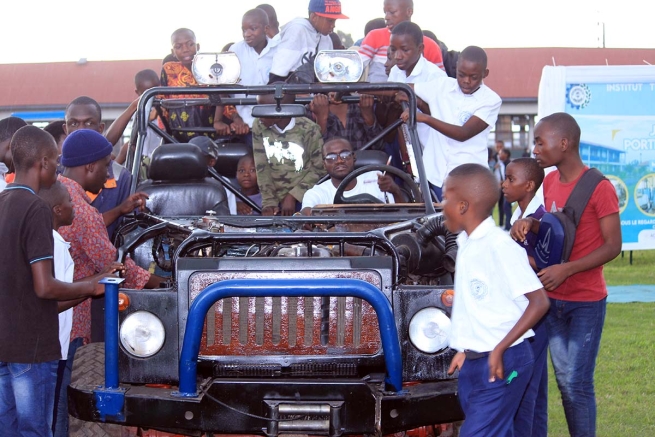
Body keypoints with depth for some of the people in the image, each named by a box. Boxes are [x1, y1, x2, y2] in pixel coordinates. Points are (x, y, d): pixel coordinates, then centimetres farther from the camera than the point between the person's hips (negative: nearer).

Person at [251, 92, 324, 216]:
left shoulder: (309, 129, -12)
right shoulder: (259, 127, -2)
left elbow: (318, 169, -7)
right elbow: (262, 168, 0)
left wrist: (293, 196, -13)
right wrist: (269, 202, -6)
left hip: (304, 200, -3)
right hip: (276, 201, 3)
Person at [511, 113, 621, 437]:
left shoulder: (599, 188, -16)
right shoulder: (549, 183, 6)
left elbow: (613, 246, -15)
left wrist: (566, 269, -25)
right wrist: (529, 223, -6)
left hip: (586, 303, -7)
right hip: (553, 299, 7)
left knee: (577, 384, -7)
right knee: (563, 380, 10)